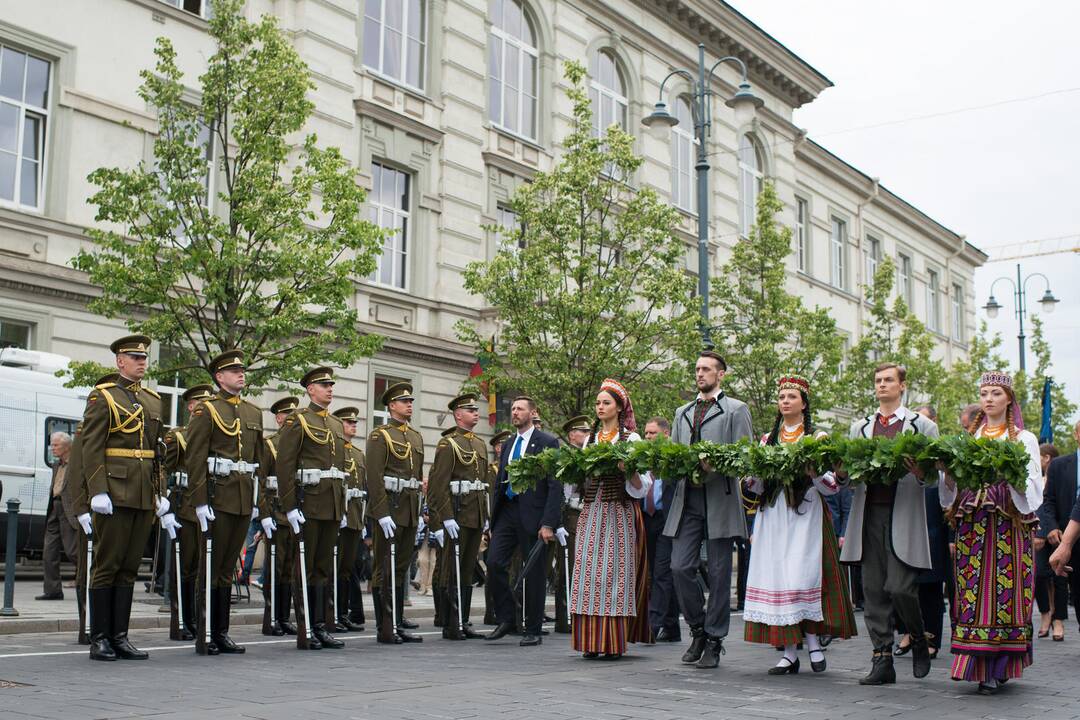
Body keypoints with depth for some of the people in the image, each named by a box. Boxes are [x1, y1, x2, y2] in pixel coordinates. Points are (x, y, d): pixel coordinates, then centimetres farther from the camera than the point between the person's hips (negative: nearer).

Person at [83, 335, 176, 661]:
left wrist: (161, 494, 13)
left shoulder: (153, 400, 17)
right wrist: (98, 492, -17)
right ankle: (99, 640, 4)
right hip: (114, 494, -6)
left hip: (145, 496, 6)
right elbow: (91, 448, -8)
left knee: (130, 567, 8)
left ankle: (120, 637, 13)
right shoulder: (102, 397, -1)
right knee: (106, 566, -2)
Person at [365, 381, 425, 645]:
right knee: (385, 570, -3)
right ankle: (385, 629, 0)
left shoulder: (417, 438, 18)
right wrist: (382, 514, -19)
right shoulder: (380, 436, -4)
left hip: (410, 511, 7)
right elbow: (374, 477, -12)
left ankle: (398, 625, 15)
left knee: (402, 569, 10)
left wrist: (418, 511, 15)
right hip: (389, 506, -7)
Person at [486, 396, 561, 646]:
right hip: (507, 511, 6)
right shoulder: (508, 445, 16)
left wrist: (548, 523, -17)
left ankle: (533, 631, 11)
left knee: (534, 573, 2)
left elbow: (555, 487, -10)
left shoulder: (548, 443, -5)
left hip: (532, 514, -6)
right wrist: (493, 518, 13)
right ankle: (506, 619, 9)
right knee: (494, 562, -6)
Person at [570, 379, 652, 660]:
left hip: (619, 513, -4)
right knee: (588, 570, -2)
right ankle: (591, 639, 3)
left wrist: (629, 468, -20)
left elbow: (641, 486, -2)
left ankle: (615, 641, -2)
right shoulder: (590, 439, 17)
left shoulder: (631, 439, 3)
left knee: (615, 569, -6)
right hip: (591, 512, 4)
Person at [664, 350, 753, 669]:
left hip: (720, 500, -4)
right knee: (680, 567, -3)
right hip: (686, 499, 4)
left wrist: (714, 466, -18)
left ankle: (714, 641, 9)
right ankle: (698, 630, 16)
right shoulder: (682, 412, 22)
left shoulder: (736, 410, 6)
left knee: (719, 573, 0)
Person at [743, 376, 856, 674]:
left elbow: (832, 486, 0)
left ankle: (812, 639, 5)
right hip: (773, 515, 4)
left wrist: (811, 470, -19)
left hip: (805, 515, -3)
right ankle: (789, 652, 3)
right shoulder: (768, 439, 17)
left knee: (801, 574, -13)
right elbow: (756, 487, 14)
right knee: (776, 577, -2)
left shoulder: (817, 437, 6)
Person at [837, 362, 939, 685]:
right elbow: (847, 471, 14)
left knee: (900, 588, -11)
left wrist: (920, 472, -19)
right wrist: (841, 473, -9)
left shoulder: (922, 426, 9)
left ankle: (919, 641, 16)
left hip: (904, 516, -4)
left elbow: (934, 476, 3)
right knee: (874, 590, 2)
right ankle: (882, 661, 8)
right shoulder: (859, 427, 19)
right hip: (868, 513, 4)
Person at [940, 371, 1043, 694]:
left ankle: (999, 666, -1)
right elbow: (952, 487, 10)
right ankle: (981, 666, 1)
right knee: (974, 591, -3)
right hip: (972, 523, 3)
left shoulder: (1024, 439, 7)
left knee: (1005, 591, -6)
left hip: (1008, 524, -2)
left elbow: (1032, 487, -2)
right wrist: (948, 471, -11)